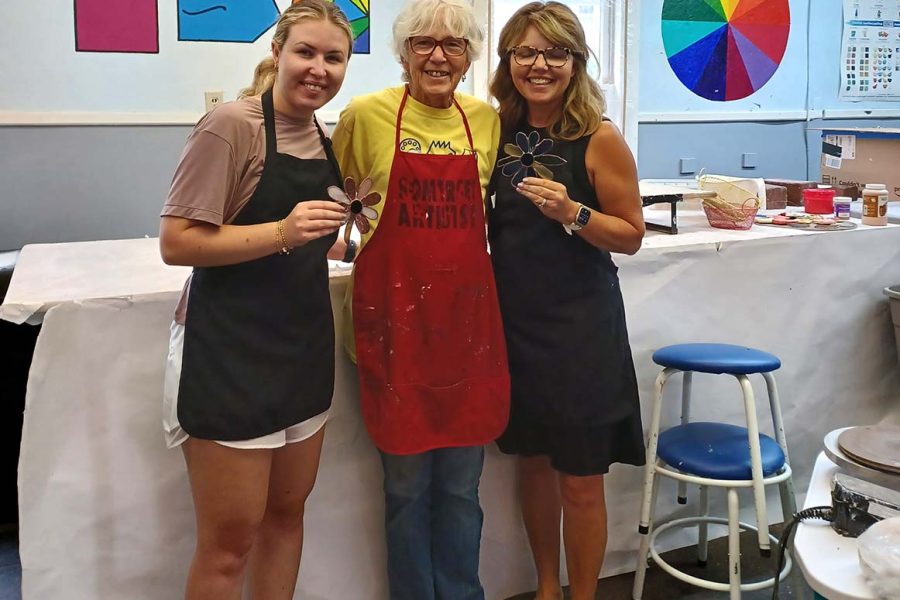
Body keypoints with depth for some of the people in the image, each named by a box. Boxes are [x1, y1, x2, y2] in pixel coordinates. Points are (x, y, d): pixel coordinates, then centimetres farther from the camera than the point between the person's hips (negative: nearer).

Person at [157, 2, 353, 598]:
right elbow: (177, 242, -18)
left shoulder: (321, 136, 10)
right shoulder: (232, 124, -13)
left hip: (304, 345, 8)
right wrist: (281, 233, -26)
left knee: (287, 512, 18)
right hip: (230, 351, -7)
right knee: (230, 542, 2)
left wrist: (326, 239, 6)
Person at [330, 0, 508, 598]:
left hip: (468, 315, 3)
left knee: (461, 485, 13)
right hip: (396, 314, -3)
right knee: (407, 484, 8)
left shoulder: (486, 119, 7)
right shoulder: (366, 115, -3)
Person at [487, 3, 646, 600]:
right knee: (533, 463, 17)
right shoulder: (498, 130, 3)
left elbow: (631, 235, -7)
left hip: (581, 327, -4)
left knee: (578, 480, 6)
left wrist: (572, 213, -23)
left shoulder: (600, 139, -10)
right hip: (513, 320, 5)